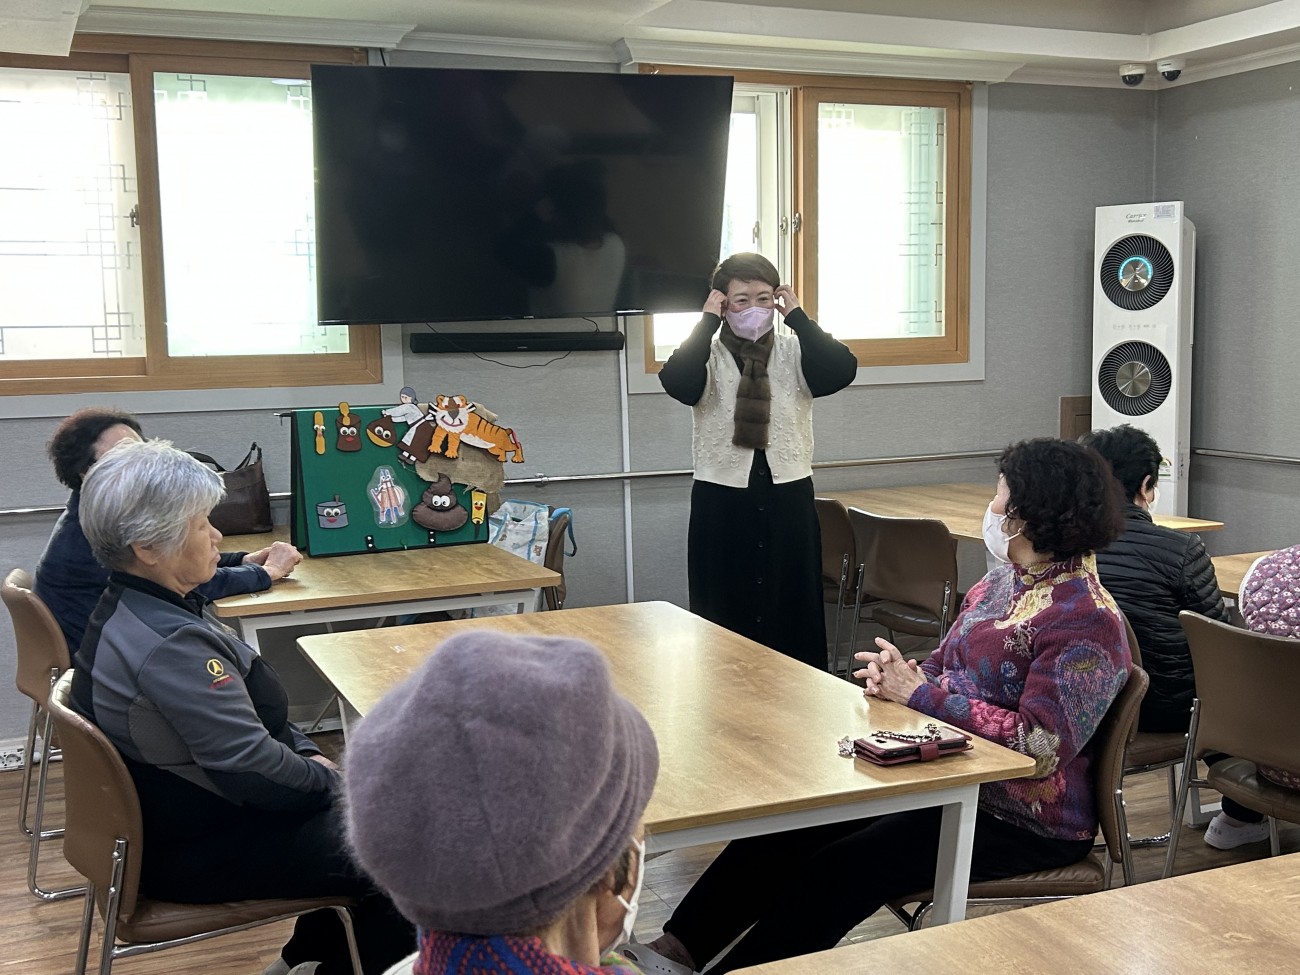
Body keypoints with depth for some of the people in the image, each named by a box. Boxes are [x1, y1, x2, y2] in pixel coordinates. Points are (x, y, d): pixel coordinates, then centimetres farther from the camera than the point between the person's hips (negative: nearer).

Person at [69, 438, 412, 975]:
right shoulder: (170, 645, -31)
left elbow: (245, 712, 13)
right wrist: (332, 780, -11)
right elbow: (253, 768, -28)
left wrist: (306, 751, 3)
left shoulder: (128, 609, 3)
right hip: (200, 852, -10)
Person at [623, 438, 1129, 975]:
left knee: (842, 868, -19)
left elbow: (1040, 745, -26)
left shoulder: (1087, 620, -19)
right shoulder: (1004, 579, 9)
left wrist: (920, 693, -22)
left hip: (1029, 824, -8)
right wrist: (897, 678, -10)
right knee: (793, 824, -3)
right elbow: (943, 667, 15)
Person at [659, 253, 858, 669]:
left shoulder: (794, 351, 3)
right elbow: (676, 382, -24)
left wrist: (797, 317, -11)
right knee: (725, 623, 5)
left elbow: (841, 371, -17)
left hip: (789, 500, 2)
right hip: (722, 503, -1)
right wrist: (708, 321, -15)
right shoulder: (708, 356, -1)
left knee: (795, 615, 9)